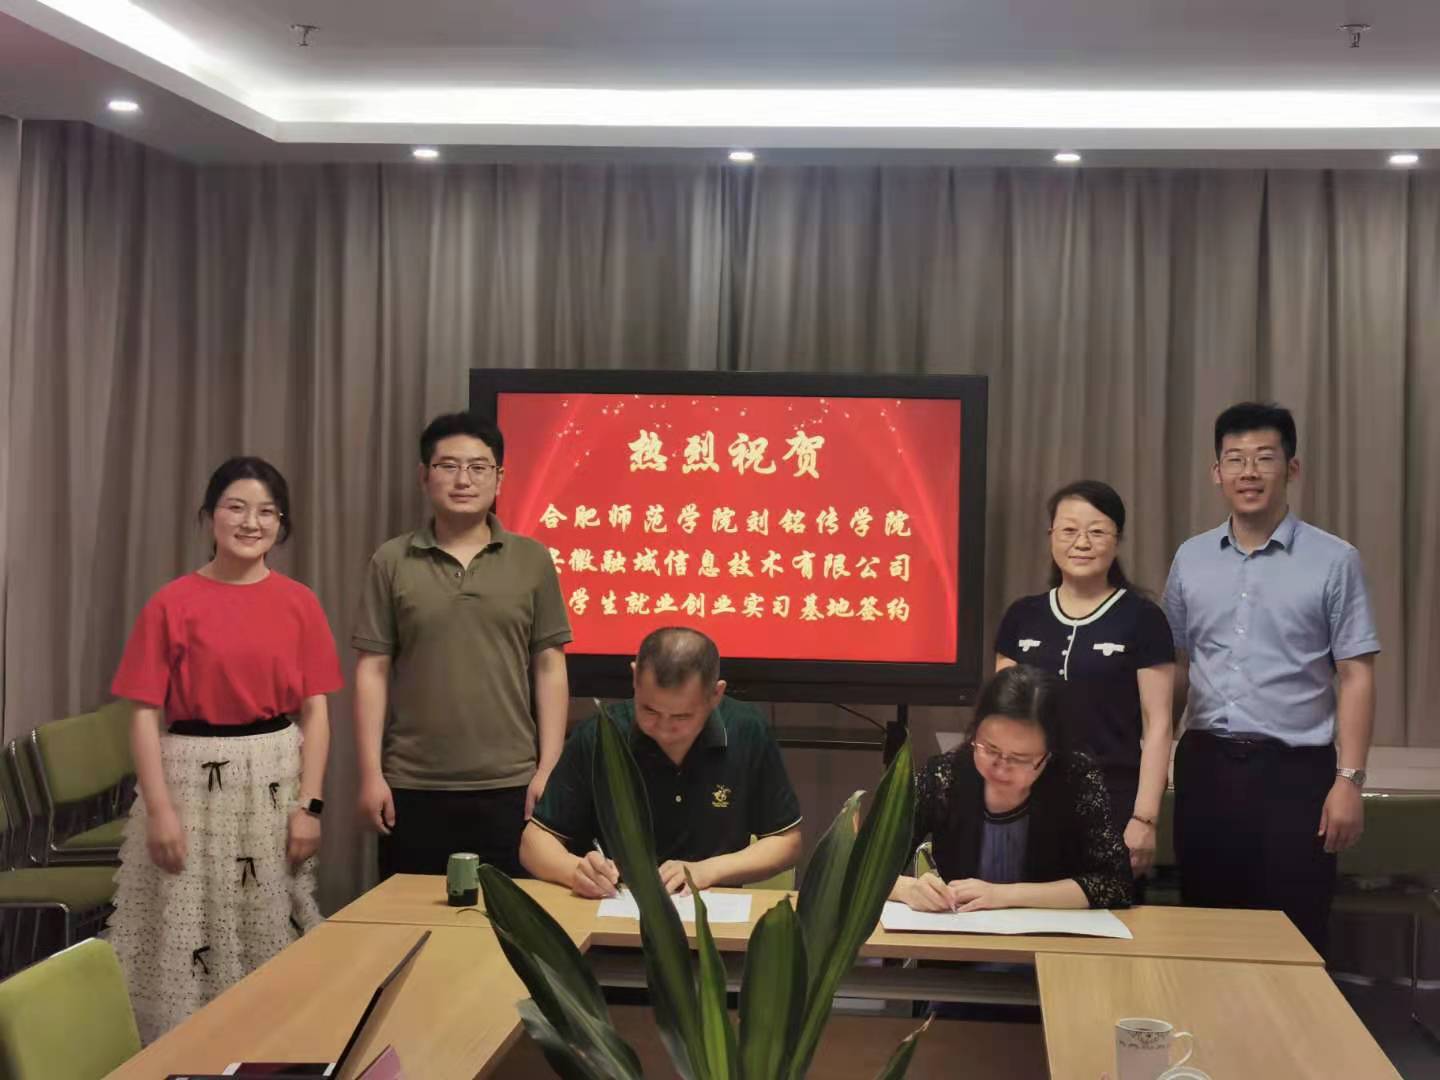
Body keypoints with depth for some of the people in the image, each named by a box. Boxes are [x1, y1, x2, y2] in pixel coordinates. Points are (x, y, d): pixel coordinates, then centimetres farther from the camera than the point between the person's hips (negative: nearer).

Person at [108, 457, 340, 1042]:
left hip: (275, 779, 2)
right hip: (193, 779, -2)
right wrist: (160, 808, -10)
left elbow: (315, 711, 2)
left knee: (270, 927, 10)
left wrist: (308, 804, -3)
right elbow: (146, 714, -5)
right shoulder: (172, 604, -4)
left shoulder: (299, 603, 2)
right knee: (190, 931, 3)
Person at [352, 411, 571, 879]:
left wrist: (548, 769, -1)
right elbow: (373, 670, 2)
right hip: (412, 786, 0)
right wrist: (371, 772, -2)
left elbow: (549, 668, 4)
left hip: (509, 785, 0)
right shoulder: (391, 561, 3)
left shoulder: (533, 561, 4)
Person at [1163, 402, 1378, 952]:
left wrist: (1349, 779, -11)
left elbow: (1355, 676, -4)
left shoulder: (1334, 561, -2)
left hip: (1294, 770, -3)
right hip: (1206, 766, 3)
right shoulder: (1191, 559, 9)